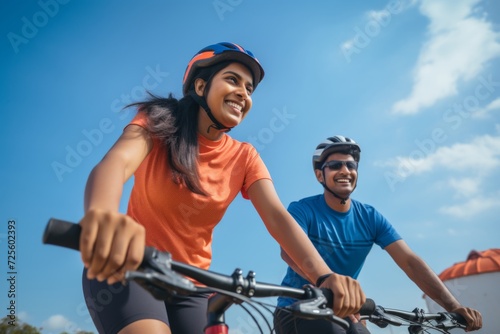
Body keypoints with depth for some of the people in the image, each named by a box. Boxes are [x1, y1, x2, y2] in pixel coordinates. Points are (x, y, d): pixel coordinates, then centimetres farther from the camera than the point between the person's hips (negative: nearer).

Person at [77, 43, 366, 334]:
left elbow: (277, 216, -16)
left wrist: (326, 277, -34)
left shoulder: (244, 157, -3)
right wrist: (102, 214, -55)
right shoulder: (159, 123, -10)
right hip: (129, 269, -3)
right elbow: (117, 162, -31)